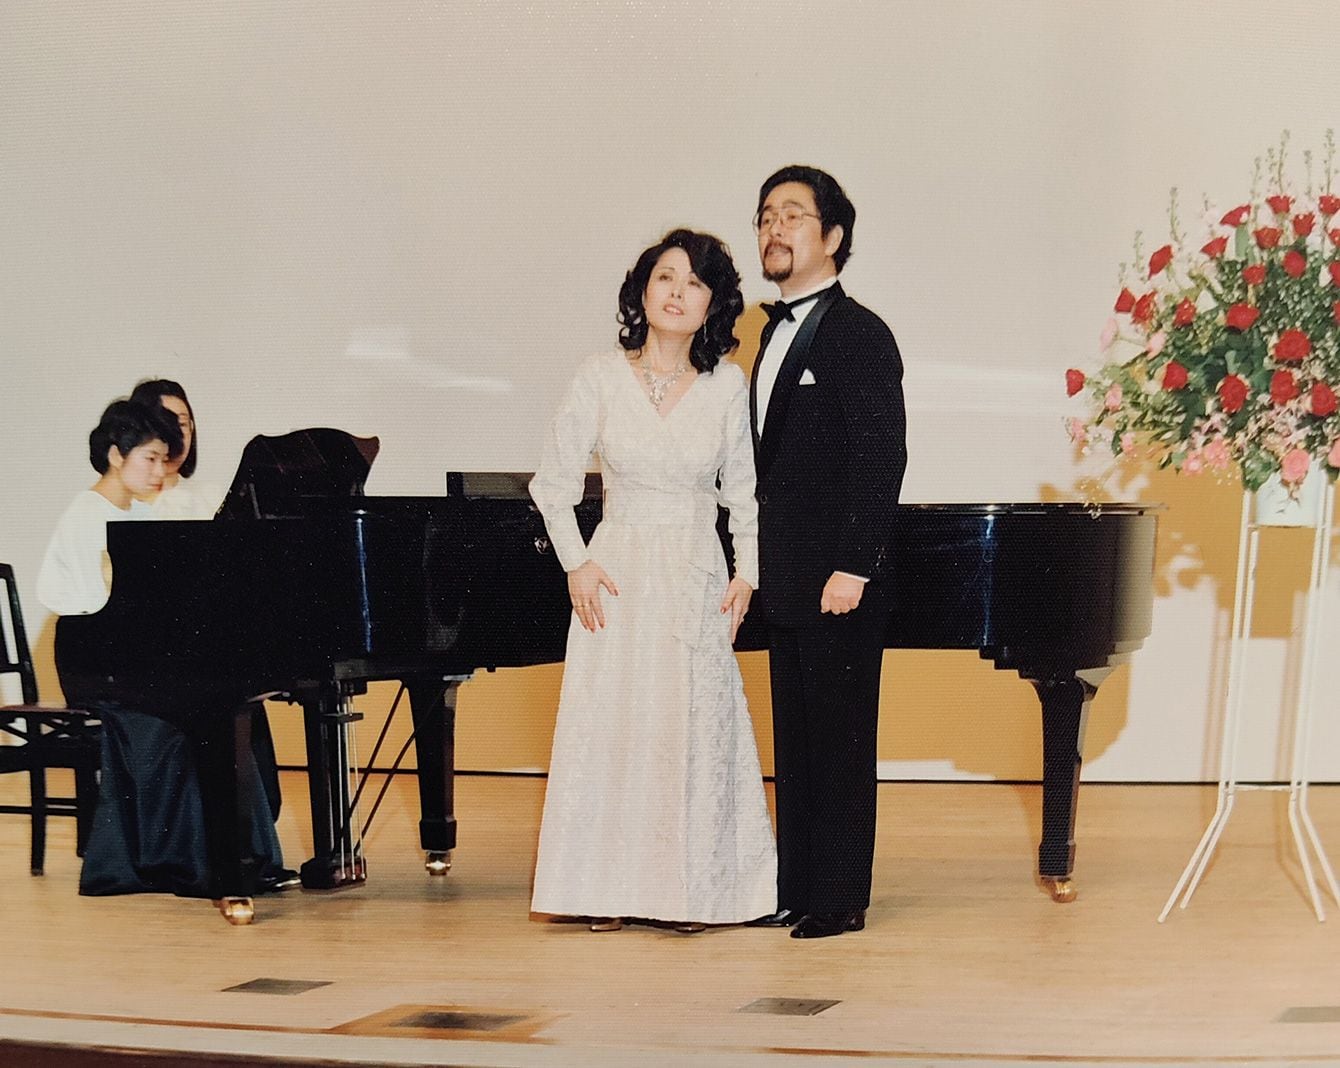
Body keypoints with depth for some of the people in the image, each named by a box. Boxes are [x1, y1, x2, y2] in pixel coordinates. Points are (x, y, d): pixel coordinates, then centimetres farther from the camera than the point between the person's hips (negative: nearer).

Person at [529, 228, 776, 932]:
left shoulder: (727, 386, 0)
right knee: (611, 725, 0)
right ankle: (611, 886, 8)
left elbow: (740, 488, 9)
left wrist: (746, 570, 1)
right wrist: (576, 564, -4)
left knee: (692, 727, 0)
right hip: (619, 575, 0)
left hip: (696, 581, 0)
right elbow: (553, 485, 3)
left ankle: (689, 887, 8)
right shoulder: (602, 378, -3)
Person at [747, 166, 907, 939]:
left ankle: (840, 898, 5)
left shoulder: (859, 334, -11)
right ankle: (795, 889, 19)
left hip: (837, 583, -9)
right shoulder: (778, 331, 15)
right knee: (794, 738, 12)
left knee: (840, 739, -2)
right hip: (787, 580, 9)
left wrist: (853, 567, -21)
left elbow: (882, 459, -17)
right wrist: (759, 563, 16)